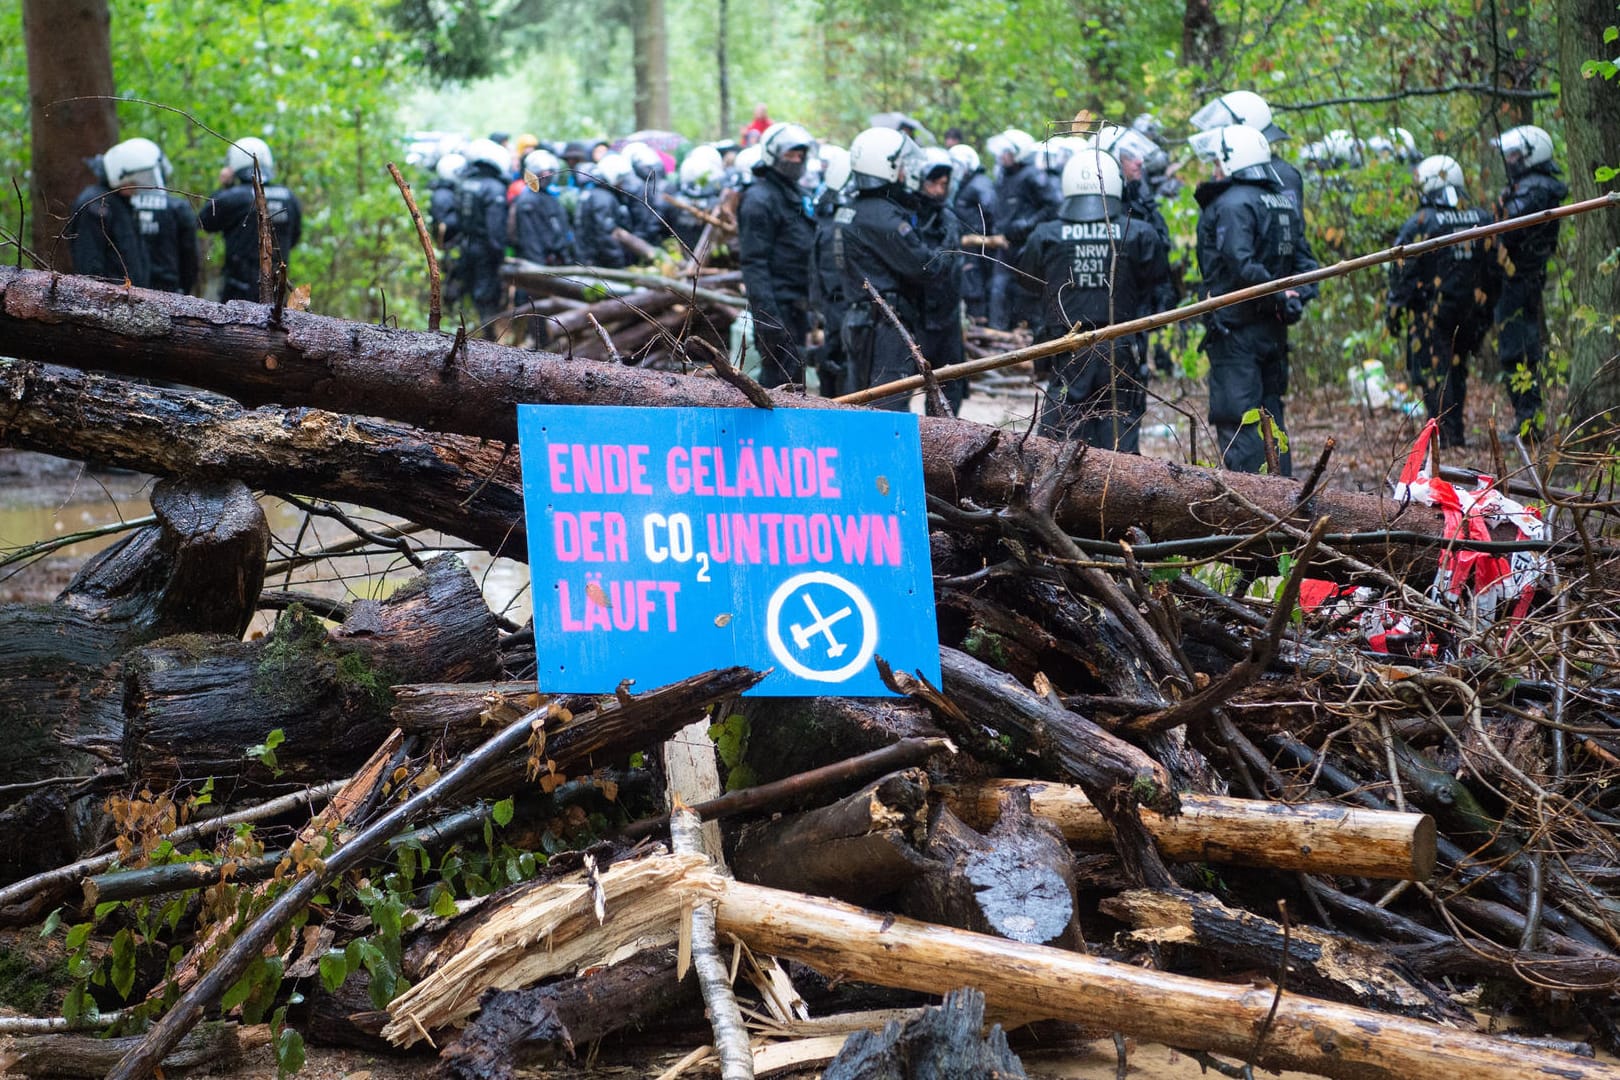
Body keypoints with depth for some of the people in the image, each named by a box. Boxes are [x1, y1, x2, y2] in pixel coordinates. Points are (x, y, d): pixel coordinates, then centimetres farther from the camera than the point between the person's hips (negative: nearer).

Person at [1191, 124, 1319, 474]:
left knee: (1237, 422, -6)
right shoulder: (1285, 202, 15)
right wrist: (1294, 297, 1)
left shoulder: (1233, 204, -13)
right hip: (1274, 329, 9)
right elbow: (1305, 260, 14)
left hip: (1236, 331, -9)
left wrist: (1277, 294, -15)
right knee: (1270, 415, 16)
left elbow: (1241, 265, -25)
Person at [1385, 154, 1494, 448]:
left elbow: (1403, 273, -11)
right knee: (1457, 368, 17)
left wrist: (1395, 312, -4)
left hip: (1431, 311, -5)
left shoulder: (1420, 223, -11)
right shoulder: (1482, 220, 6)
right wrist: (1486, 310, 19)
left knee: (1434, 371, 0)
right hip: (1470, 311, 6)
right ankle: (1455, 431, 19)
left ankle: (1446, 433, -6)